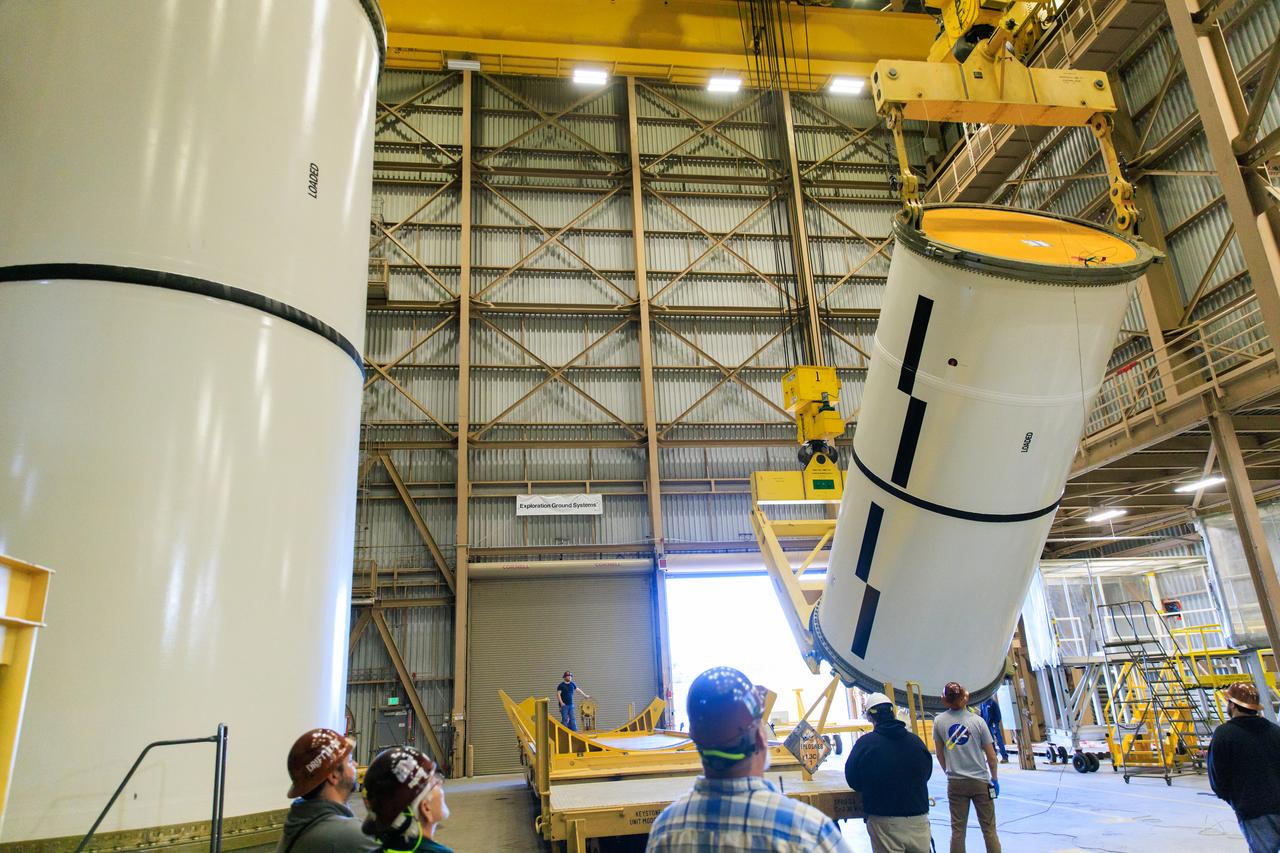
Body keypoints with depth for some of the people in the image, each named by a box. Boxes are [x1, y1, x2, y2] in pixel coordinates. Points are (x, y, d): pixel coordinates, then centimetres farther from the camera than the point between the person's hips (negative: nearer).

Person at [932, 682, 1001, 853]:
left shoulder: (939, 721, -5)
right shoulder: (977, 721, -9)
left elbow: (939, 754, 5)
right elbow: (991, 756, -2)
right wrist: (994, 779, 12)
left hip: (955, 783, 1)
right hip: (980, 781, -1)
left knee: (958, 830, 8)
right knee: (989, 829, 9)